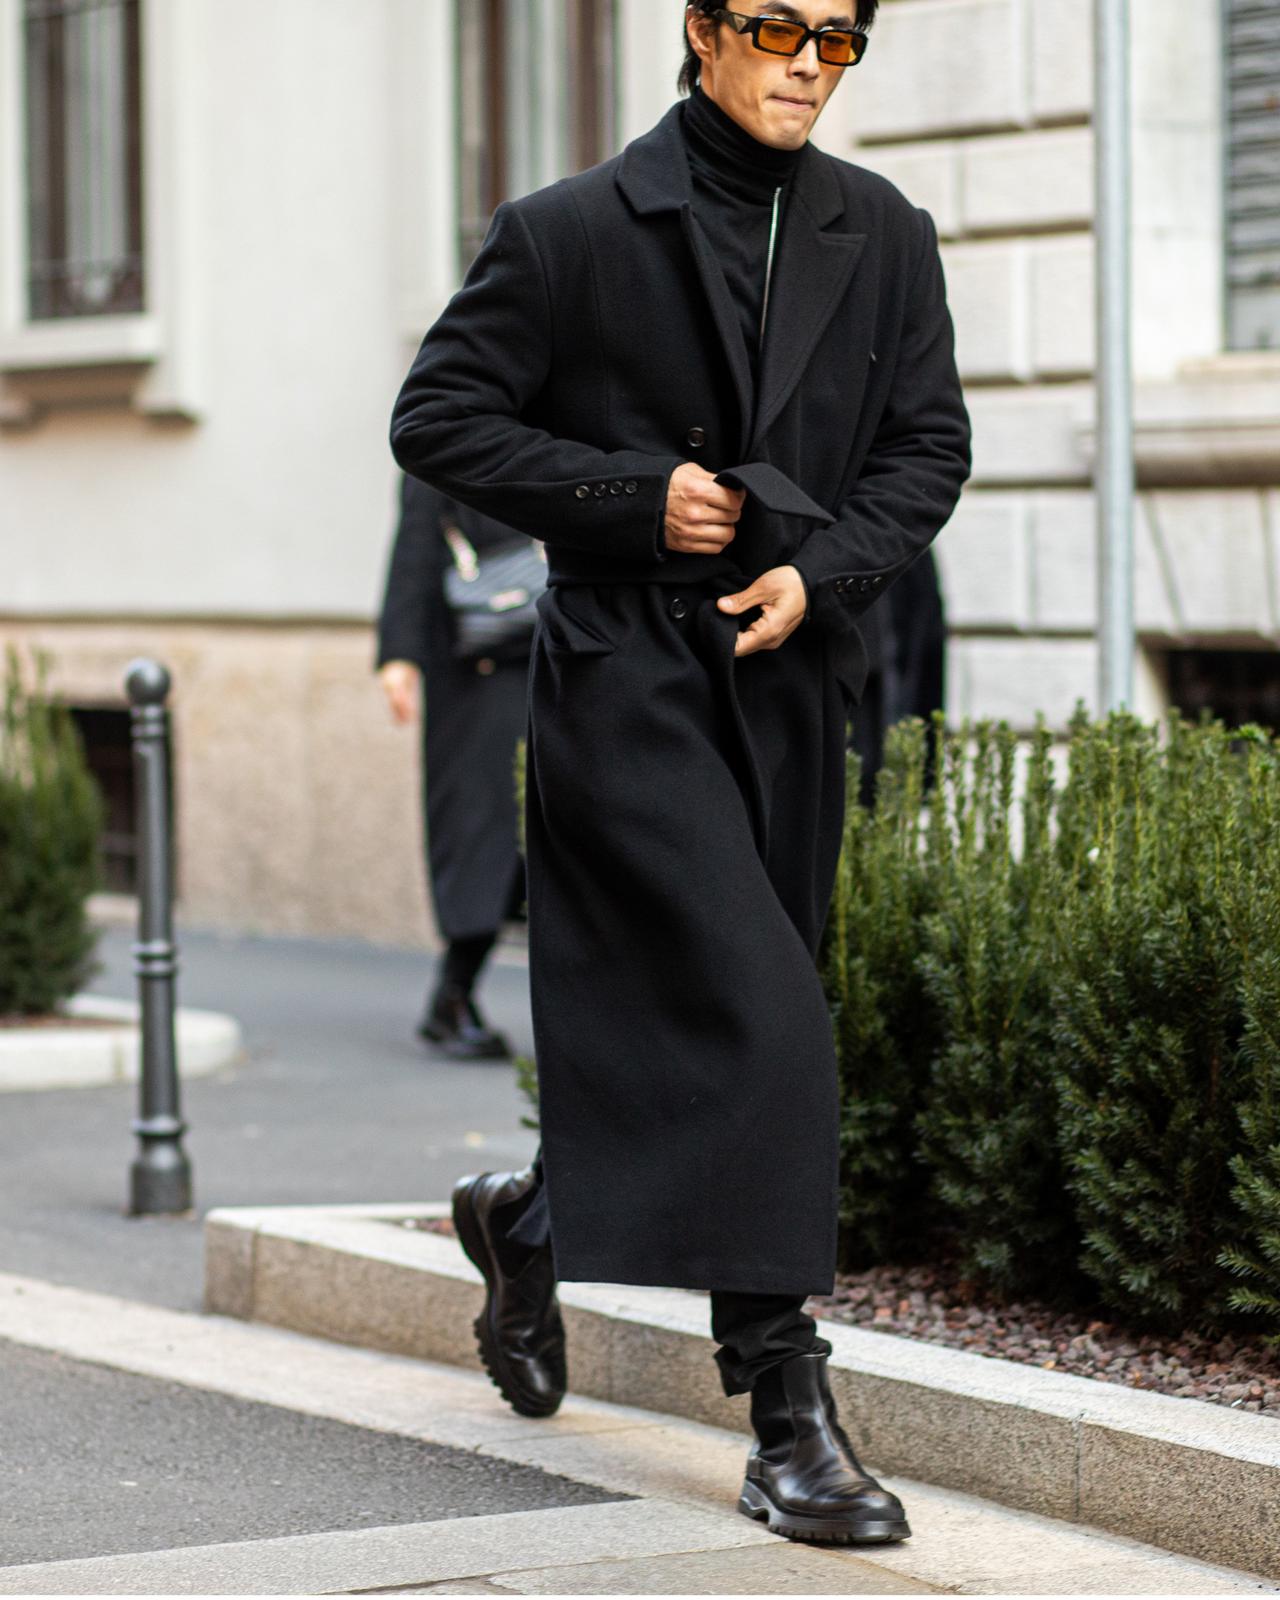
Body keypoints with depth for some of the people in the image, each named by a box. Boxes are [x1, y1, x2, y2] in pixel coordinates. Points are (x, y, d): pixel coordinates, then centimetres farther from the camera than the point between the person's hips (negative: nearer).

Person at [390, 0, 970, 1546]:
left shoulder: (884, 238, 8)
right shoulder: (569, 233, -4)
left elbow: (929, 443, 10)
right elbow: (438, 417, -2)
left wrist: (823, 567, -8)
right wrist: (635, 496, -11)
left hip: (790, 680, 6)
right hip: (626, 676, -6)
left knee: (677, 1038, 12)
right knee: (760, 1017, -17)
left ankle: (526, 1216, 42)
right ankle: (787, 1420, -14)